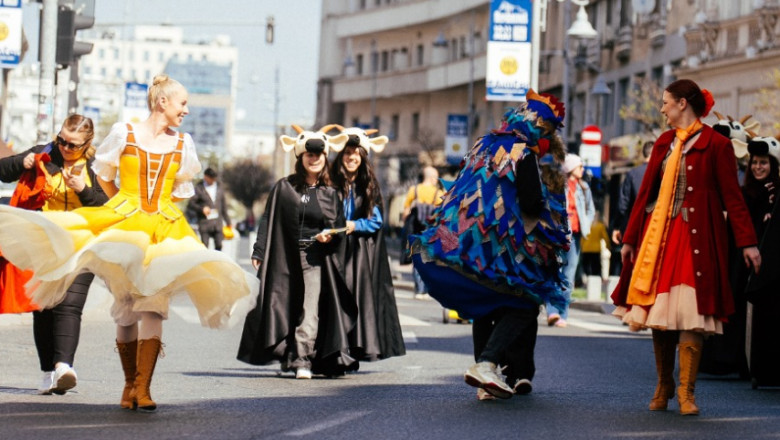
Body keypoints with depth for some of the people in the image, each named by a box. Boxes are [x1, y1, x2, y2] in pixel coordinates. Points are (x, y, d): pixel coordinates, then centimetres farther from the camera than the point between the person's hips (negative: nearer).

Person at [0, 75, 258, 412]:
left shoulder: (182, 144, 11)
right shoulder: (124, 133, 4)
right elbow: (104, 176, 14)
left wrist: (156, 205, 12)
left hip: (164, 228, 1)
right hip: (121, 221, -1)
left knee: (153, 304, -12)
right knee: (125, 307, -1)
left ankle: (143, 387, -15)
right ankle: (129, 383, 11)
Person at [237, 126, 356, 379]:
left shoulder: (330, 194, 10)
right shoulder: (284, 187, 5)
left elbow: (339, 228, 13)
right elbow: (268, 221, 3)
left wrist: (329, 236, -10)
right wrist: (259, 253, -4)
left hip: (315, 260, 0)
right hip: (284, 258, 0)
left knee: (310, 311, -9)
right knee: (285, 308, 2)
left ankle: (302, 360, -9)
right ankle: (286, 355, 13)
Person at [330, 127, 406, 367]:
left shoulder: (369, 186, 10)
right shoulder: (332, 184, 4)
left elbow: (377, 221, 7)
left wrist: (354, 225, -9)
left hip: (362, 254, 2)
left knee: (361, 292, -5)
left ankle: (355, 351, -3)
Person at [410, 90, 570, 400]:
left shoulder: (485, 145, 13)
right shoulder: (525, 156, -10)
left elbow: (461, 192, 17)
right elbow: (532, 205, -15)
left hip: (468, 242, 7)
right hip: (506, 247, -7)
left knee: (483, 310, 14)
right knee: (521, 307, 2)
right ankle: (487, 364, -17)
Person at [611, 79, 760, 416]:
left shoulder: (715, 145, -1)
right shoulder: (664, 144, 15)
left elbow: (732, 196, -4)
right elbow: (645, 193, 16)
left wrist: (747, 242, -8)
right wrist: (630, 238, 13)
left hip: (695, 238, -5)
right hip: (659, 236, 5)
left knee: (689, 315, -10)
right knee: (659, 313, 4)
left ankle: (686, 393, -6)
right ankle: (663, 387, 16)